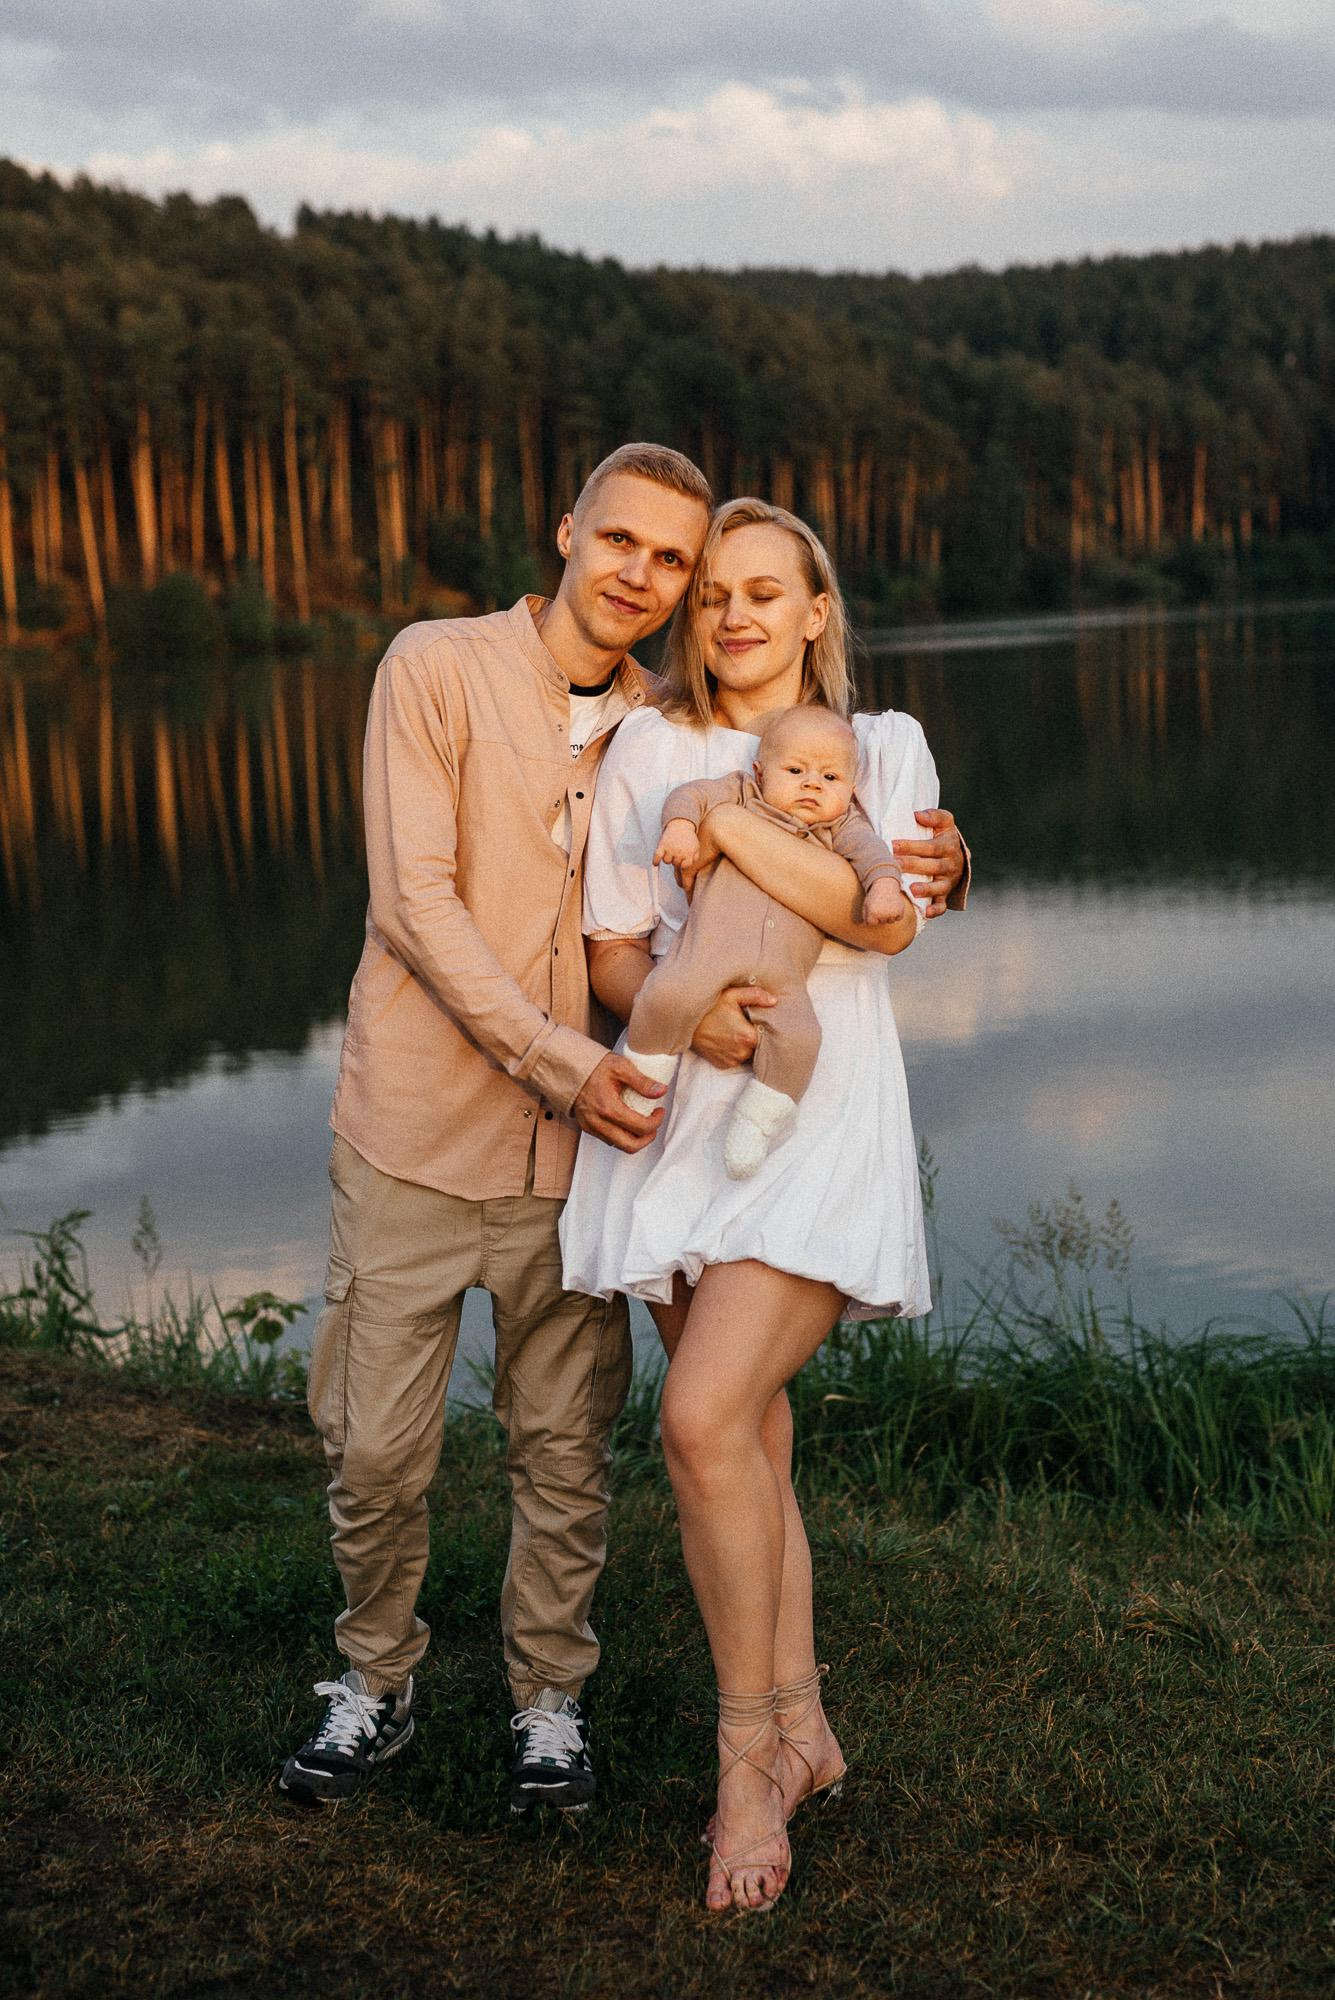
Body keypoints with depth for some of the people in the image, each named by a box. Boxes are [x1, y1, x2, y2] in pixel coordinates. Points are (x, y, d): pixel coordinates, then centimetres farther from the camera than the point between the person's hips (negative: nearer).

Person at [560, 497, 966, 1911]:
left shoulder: (881, 746, 7)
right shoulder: (648, 746, 11)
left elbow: (881, 916, -9)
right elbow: (610, 947, 6)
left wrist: (728, 822, -10)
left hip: (819, 1119, -3)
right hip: (678, 1116, 4)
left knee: (705, 1416, -19)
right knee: (749, 1435, 9)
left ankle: (746, 1759, -3)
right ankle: (803, 1731, 25)